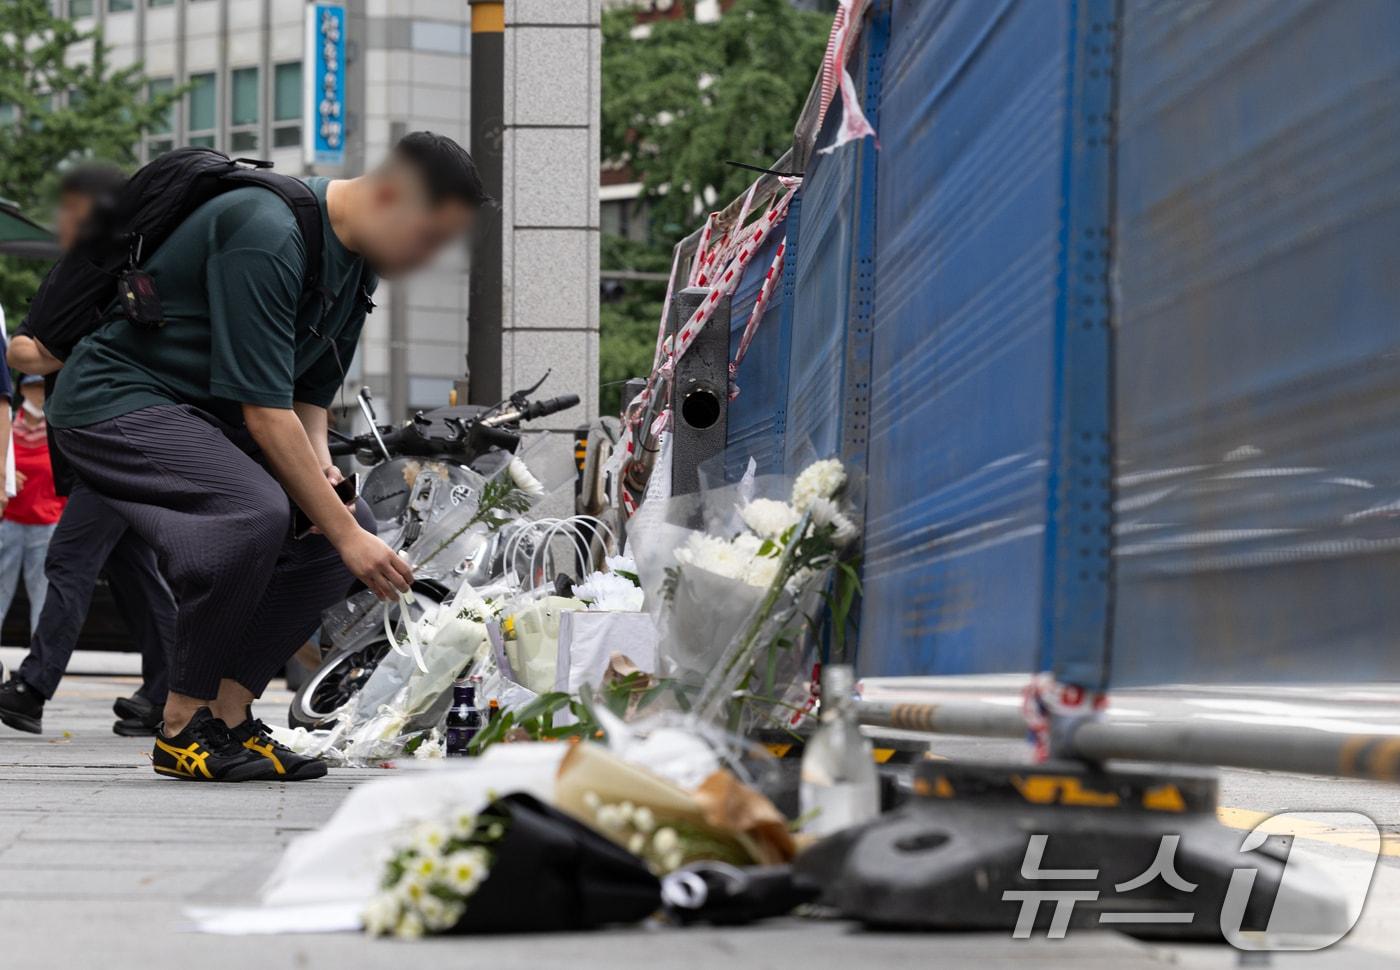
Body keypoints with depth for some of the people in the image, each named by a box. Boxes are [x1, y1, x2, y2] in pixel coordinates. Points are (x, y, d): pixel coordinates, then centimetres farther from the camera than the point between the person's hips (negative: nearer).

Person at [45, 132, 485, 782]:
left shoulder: (358, 259, 4)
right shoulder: (266, 236, -27)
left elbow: (309, 390, 14)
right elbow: (264, 412, -29)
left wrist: (319, 461, -8)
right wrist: (344, 535, -26)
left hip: (204, 410, 10)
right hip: (116, 402, -10)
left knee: (351, 524, -1)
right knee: (254, 513, -32)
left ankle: (230, 716, 0)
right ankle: (183, 727, -16)